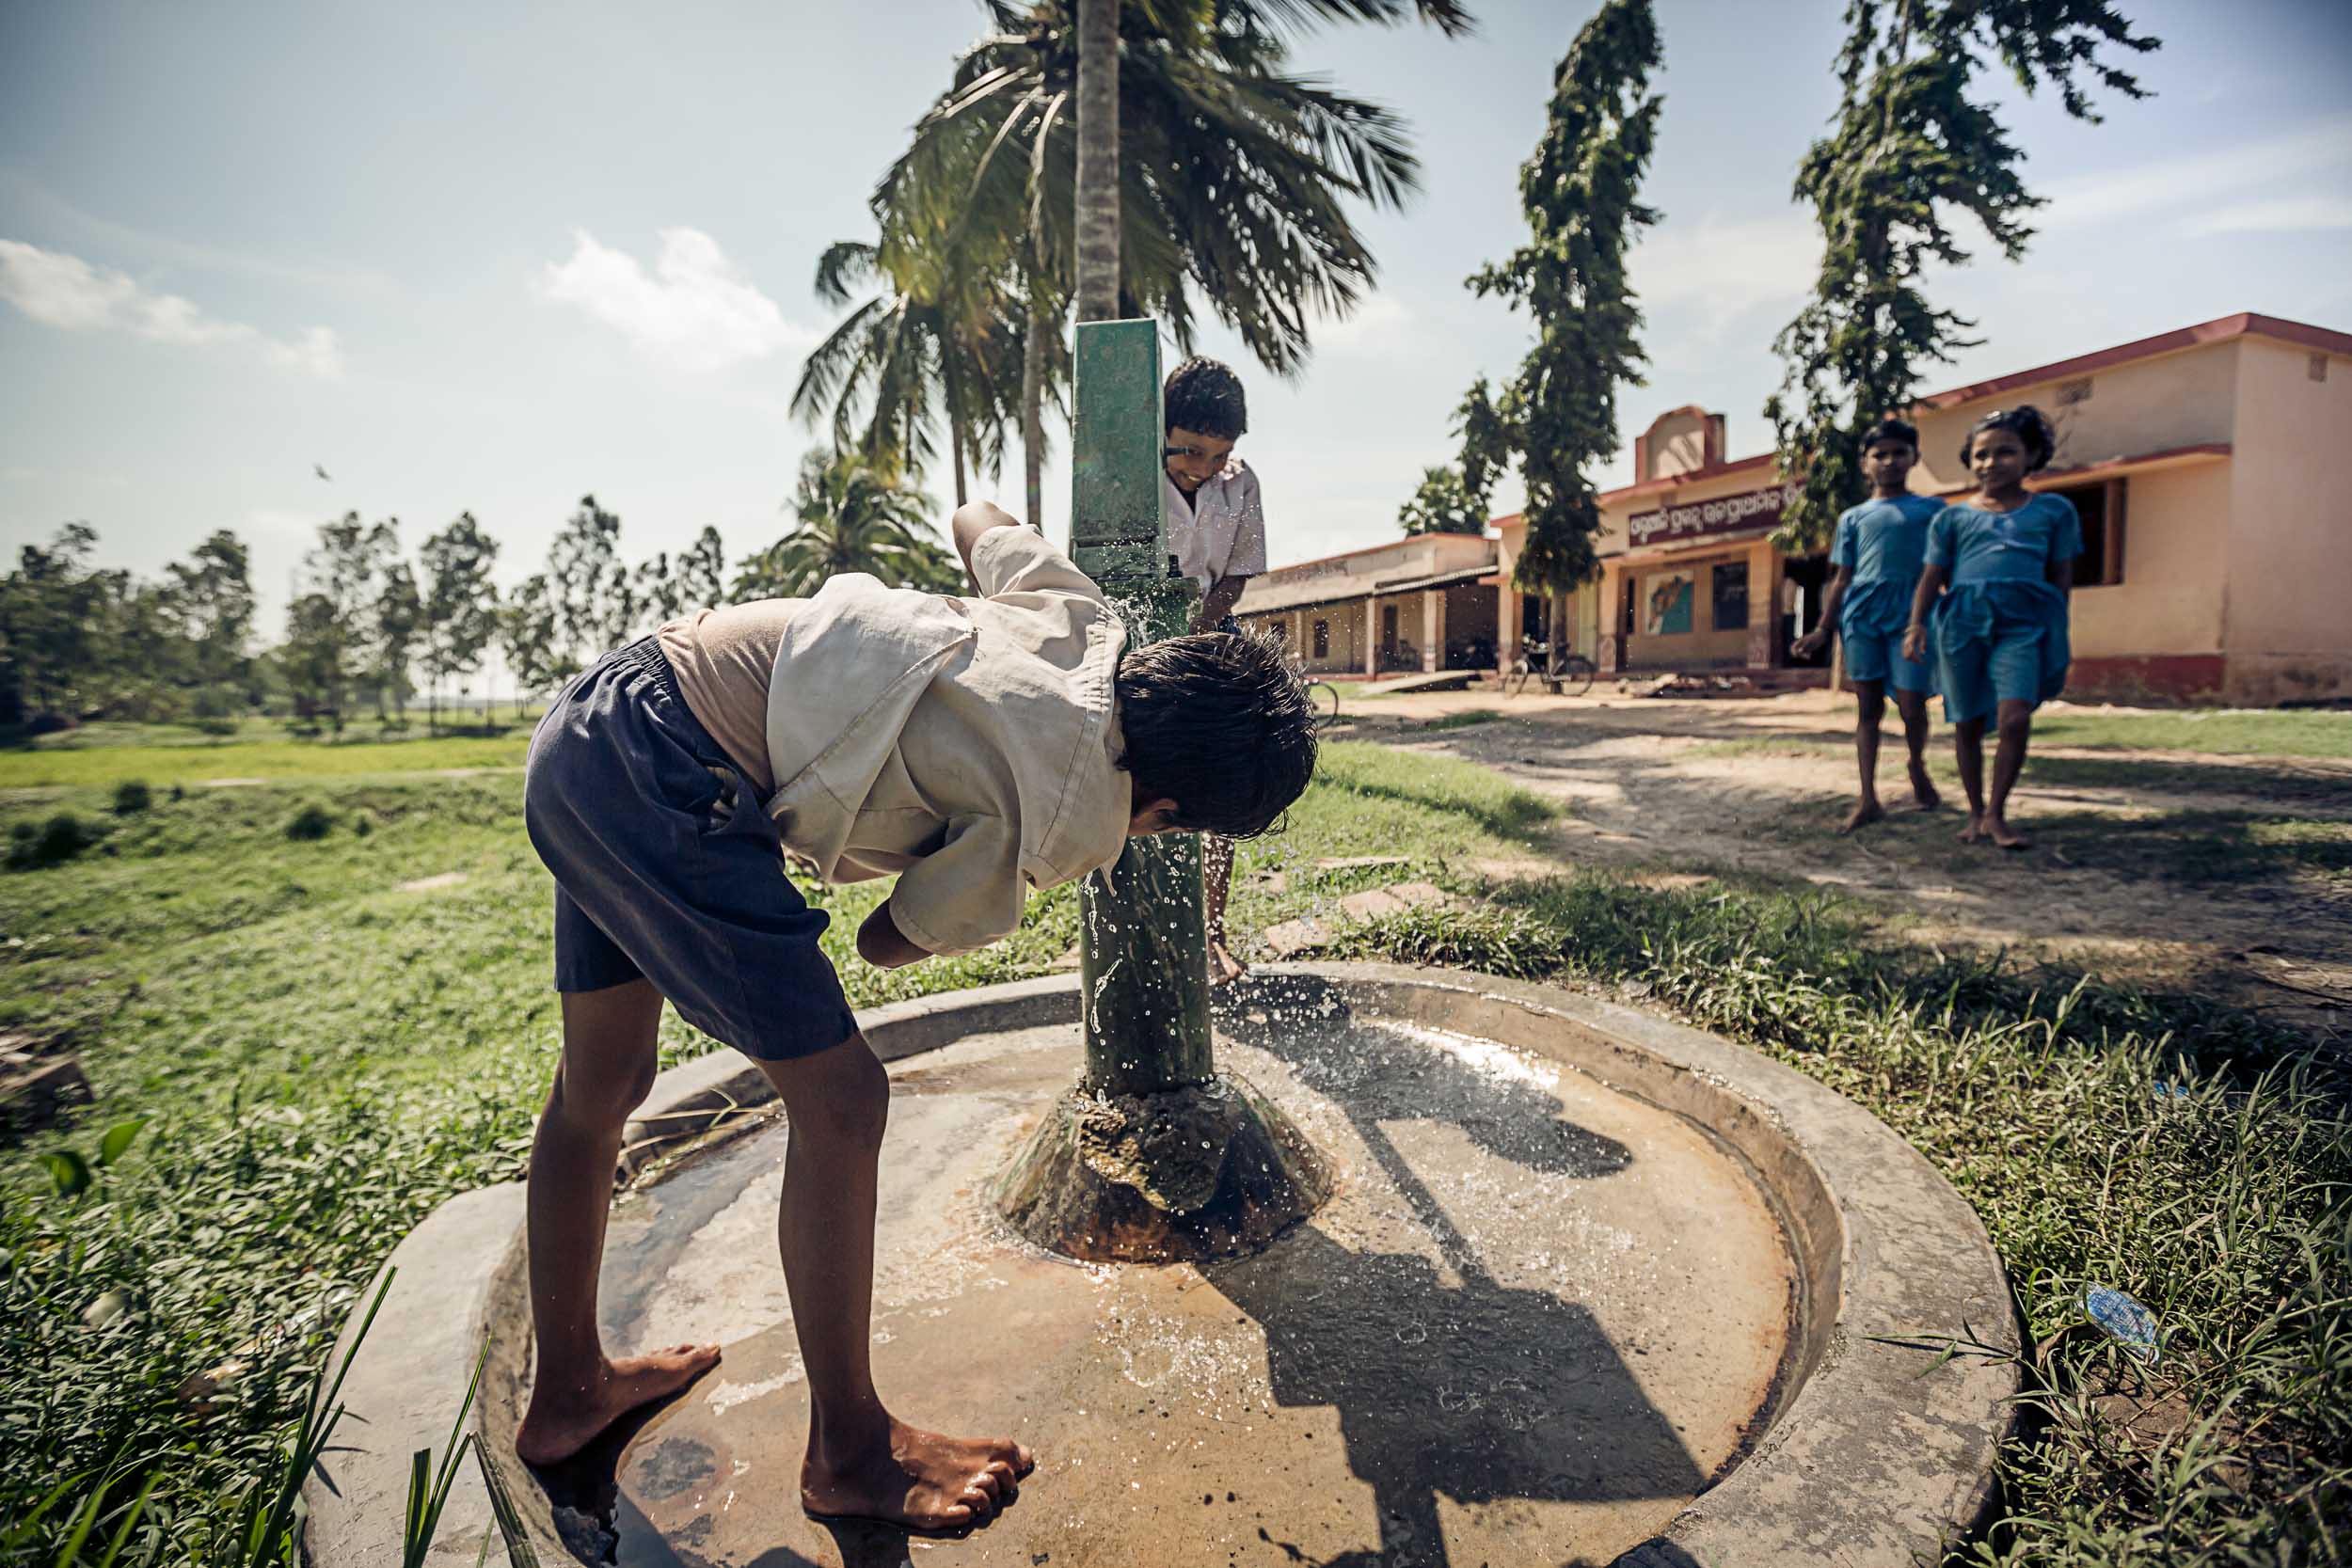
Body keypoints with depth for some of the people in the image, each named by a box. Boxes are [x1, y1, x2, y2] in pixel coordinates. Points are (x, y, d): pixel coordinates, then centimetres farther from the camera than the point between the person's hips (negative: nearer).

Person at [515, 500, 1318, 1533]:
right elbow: (889, 942, 1)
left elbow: (974, 517, 21)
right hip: (662, 777, -10)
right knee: (839, 1096, -4)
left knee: (601, 1086, 20)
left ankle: (567, 1391, 41)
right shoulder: (1050, 830, -16)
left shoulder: (1081, 616, 1)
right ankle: (849, 1452, 15)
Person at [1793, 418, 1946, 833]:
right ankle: (1868, 799, 4)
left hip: (1911, 617, -1)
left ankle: (1917, 768, 27)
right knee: (1868, 706, 2)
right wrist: (1822, 631, 4)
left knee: (1911, 706, -5)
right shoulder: (1853, 518, 14)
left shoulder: (1931, 509, 12)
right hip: (1861, 617, 1)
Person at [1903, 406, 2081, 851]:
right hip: (1963, 620, 1)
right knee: (1967, 725, 5)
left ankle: (1997, 813, -3)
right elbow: (1932, 576, 9)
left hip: (2022, 622, -1)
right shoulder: (1952, 516, 12)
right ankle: (1976, 813, 20)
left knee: (2015, 719, -18)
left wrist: (2057, 638, 11)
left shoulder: (2053, 510, 13)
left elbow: (2061, 579, 14)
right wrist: (1917, 624, -4)